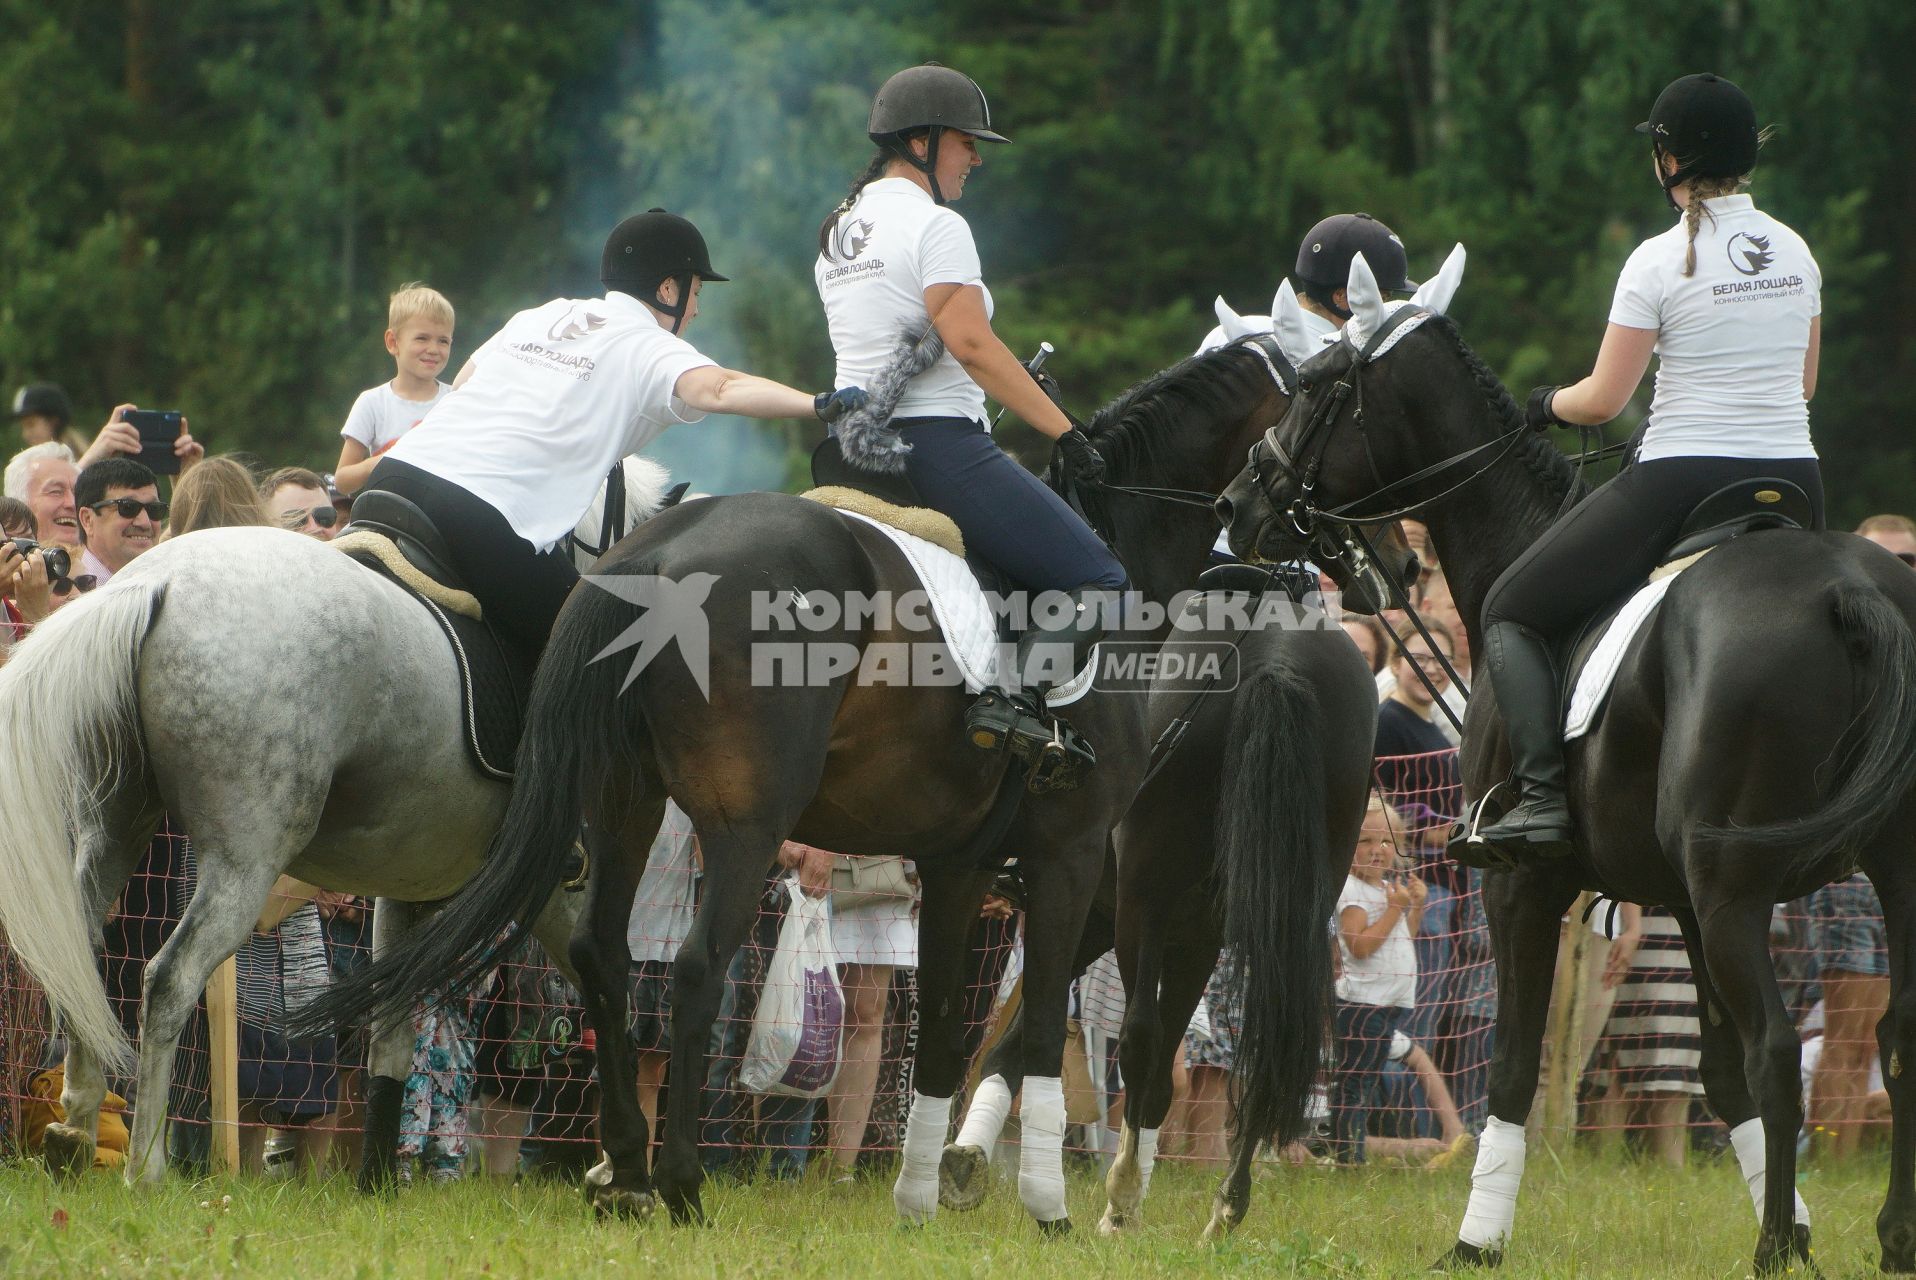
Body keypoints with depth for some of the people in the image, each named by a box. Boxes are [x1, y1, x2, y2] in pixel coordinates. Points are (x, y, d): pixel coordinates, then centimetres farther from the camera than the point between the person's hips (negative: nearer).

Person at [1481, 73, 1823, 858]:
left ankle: (1541, 792, -11)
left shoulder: (1660, 262, -11)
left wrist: (1546, 404, 12)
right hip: (1793, 482, 5)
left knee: (1510, 614, 7)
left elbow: (1603, 401, -8)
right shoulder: (1795, 253, 7)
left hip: (1679, 480, -5)